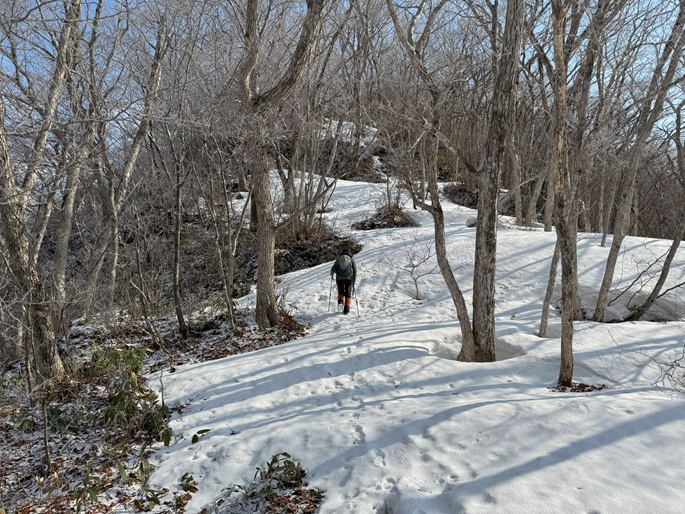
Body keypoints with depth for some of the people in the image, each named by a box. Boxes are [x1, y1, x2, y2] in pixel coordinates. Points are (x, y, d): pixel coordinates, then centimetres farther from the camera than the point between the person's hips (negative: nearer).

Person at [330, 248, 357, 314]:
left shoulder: (338, 259, 7)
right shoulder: (351, 260, 5)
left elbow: (333, 269, 4)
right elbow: (355, 270, -2)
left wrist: (332, 275, 24)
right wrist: (354, 280, 3)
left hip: (339, 279, 1)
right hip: (349, 279, -1)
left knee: (341, 292, 23)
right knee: (348, 294, 12)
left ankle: (340, 301, -4)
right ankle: (346, 309, 1)